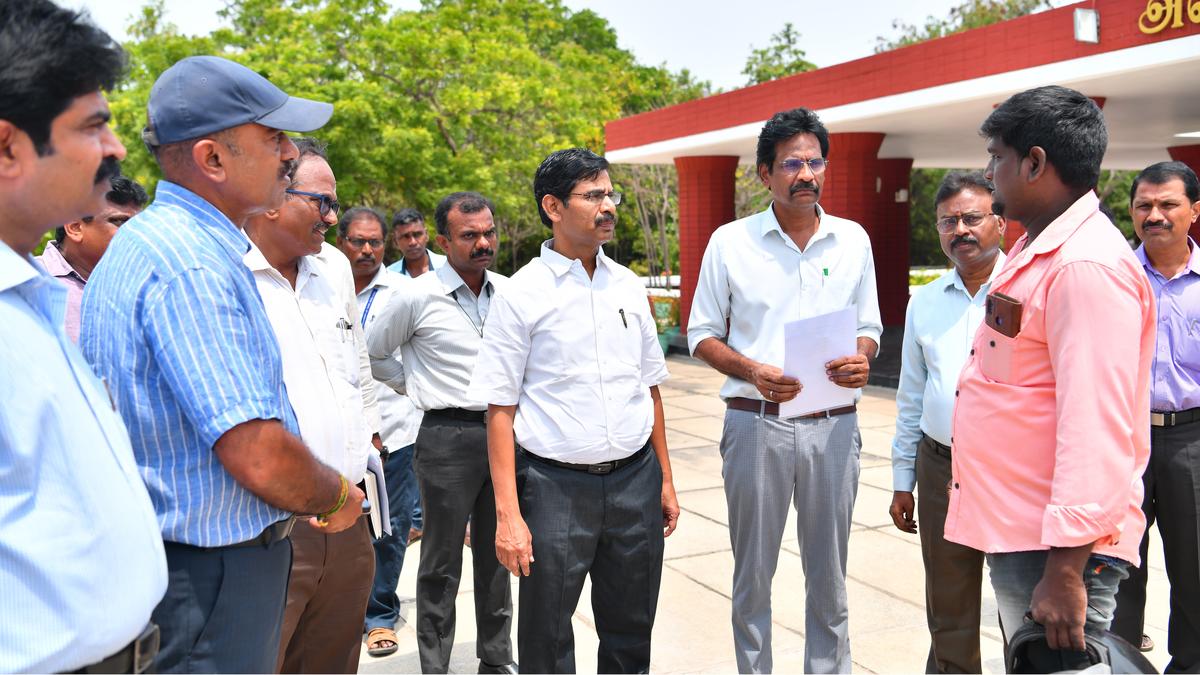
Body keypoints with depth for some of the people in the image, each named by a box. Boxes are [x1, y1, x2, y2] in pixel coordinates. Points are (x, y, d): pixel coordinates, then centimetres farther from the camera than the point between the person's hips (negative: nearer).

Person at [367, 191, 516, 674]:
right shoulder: (416, 297, -9)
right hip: (448, 436, -4)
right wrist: (418, 389, 5)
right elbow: (373, 354, 4)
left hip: (503, 431, 4)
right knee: (441, 564, 5)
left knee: (496, 556, 15)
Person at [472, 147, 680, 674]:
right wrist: (508, 513, -12)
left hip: (635, 479, 4)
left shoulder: (628, 286, 7)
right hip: (557, 486, -4)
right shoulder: (522, 294, -6)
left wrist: (666, 480, 11)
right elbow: (500, 408, -7)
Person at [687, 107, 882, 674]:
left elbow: (868, 326, 14)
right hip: (756, 424, -1)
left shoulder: (853, 239, 7)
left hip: (834, 425, 2)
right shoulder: (730, 241, 0)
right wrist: (751, 370, -15)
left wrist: (862, 359, -10)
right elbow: (701, 334, 3)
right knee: (752, 572, 10)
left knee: (829, 573, 11)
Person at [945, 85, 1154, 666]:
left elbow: (1096, 431, -26)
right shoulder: (1034, 252, 14)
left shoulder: (1087, 266, -19)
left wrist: (1066, 572, -26)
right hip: (1014, 534, 10)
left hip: (1058, 549, -10)